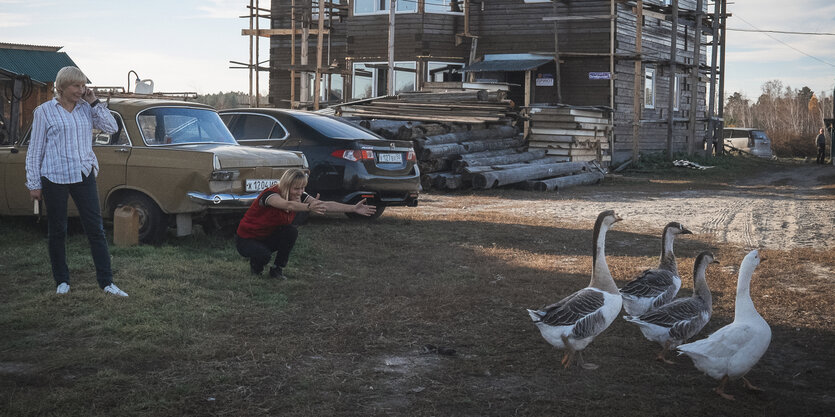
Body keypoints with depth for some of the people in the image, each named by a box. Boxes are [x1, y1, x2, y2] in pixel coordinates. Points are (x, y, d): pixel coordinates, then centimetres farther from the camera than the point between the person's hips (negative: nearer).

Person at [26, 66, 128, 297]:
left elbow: (111, 128, 2)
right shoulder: (44, 111, -1)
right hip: (54, 178, -3)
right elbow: (35, 150, 0)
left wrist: (94, 102, -4)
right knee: (57, 231, 8)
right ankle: (62, 281, 20)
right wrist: (34, 184, -1)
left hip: (84, 175, 3)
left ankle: (107, 282, 3)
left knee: (96, 229, 0)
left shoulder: (86, 108, 8)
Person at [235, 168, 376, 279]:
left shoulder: (299, 197, -11)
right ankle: (255, 266, 2)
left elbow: (325, 205, -22)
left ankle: (277, 269, -6)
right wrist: (309, 207, -71)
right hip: (246, 239, -6)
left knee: (291, 231, -24)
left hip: (268, 237, 6)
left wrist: (353, 208, -34)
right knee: (264, 255, -36)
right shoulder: (271, 194, -30)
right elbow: (288, 205, -53)